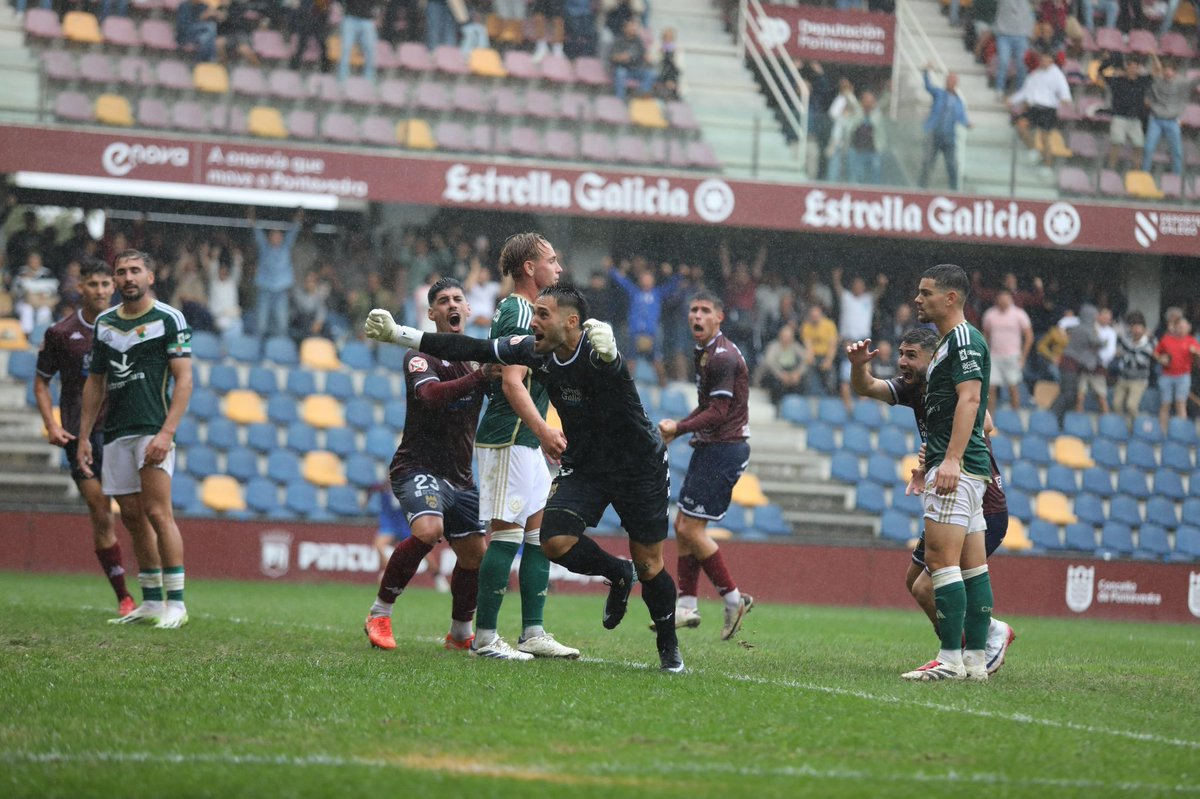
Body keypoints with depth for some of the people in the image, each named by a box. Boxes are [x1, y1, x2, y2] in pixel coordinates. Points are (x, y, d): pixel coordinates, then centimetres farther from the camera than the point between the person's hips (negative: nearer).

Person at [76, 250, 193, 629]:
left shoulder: (169, 319, -2)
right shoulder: (104, 322, 15)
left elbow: (183, 380, -7)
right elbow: (95, 383, 20)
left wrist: (166, 432, -17)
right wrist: (83, 437, 14)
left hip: (153, 430, -6)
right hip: (116, 434, 6)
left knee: (157, 513, -13)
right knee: (132, 517, 6)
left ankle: (176, 604, -11)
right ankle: (151, 603, 12)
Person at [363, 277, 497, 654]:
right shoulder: (420, 356, -9)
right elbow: (430, 395, -28)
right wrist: (481, 376, -38)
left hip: (460, 476, 7)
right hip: (419, 466, -7)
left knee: (474, 554, 6)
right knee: (428, 529, -30)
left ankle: (460, 633, 27)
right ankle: (379, 613, -17)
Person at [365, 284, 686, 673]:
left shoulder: (595, 354, -27)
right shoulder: (535, 351, -10)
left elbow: (611, 364, -51)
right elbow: (472, 350, -6)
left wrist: (607, 352, -77)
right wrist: (396, 333, -7)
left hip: (640, 469, -5)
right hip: (583, 466, 5)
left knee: (650, 567, -2)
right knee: (555, 541, -18)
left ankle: (668, 646, 24)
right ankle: (617, 573, 13)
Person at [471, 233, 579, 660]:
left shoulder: (516, 310, 19)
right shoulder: (518, 312, -12)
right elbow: (512, 383, -21)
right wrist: (543, 430, -28)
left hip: (524, 441, 11)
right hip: (508, 440, -11)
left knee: (541, 532, 9)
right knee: (507, 535, -9)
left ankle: (533, 633, 11)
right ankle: (485, 636, -6)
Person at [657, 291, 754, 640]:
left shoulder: (723, 357, -16)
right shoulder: (704, 353, 15)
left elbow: (718, 412, -21)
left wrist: (679, 428, -21)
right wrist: (678, 426, 10)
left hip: (725, 449, -10)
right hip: (709, 448, 10)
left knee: (691, 529, -9)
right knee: (682, 525, 9)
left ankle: (734, 599, 0)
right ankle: (687, 607, 12)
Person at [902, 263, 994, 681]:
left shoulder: (964, 338, -10)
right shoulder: (950, 342, 21)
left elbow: (969, 400, -20)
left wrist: (951, 460, -28)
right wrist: (931, 459, 28)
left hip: (958, 466, -11)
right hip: (962, 469, 11)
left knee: (941, 558, -14)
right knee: (972, 564, 8)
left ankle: (951, 658, -16)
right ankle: (975, 658, 9)